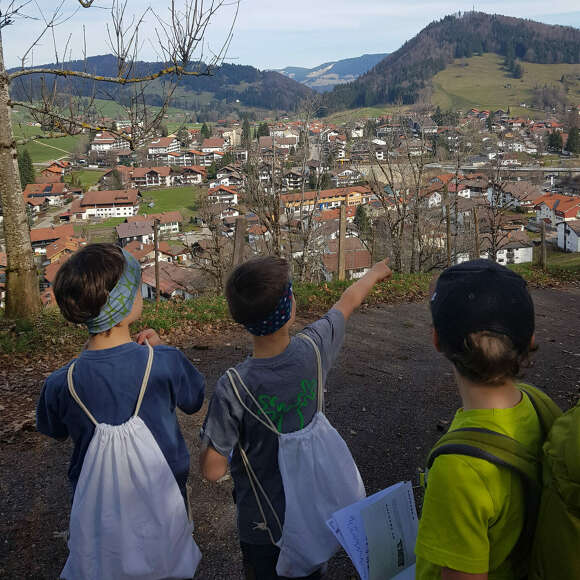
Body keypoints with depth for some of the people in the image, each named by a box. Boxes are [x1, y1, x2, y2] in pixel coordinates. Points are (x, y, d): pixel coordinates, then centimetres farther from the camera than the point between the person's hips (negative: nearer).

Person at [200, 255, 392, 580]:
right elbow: (349, 301, -1)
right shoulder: (313, 350, -22)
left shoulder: (234, 387, -30)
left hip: (264, 522, -2)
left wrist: (209, 432, -2)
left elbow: (213, 471, -21)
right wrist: (375, 273, 18)